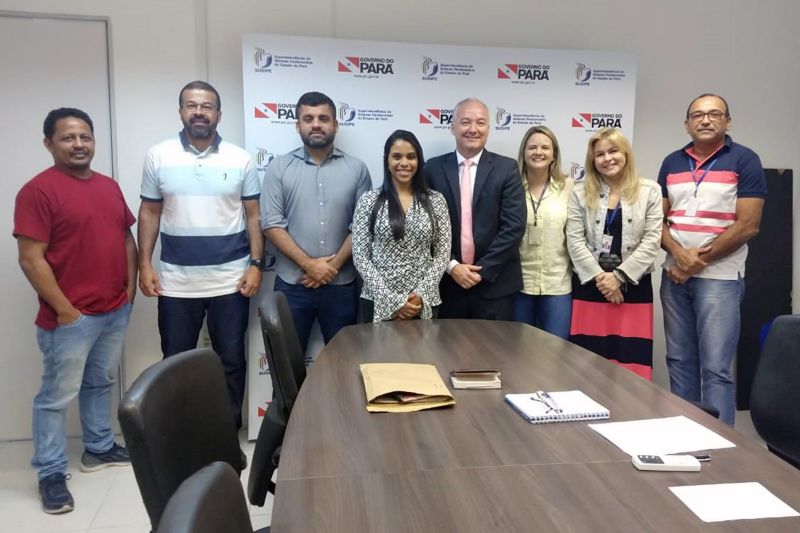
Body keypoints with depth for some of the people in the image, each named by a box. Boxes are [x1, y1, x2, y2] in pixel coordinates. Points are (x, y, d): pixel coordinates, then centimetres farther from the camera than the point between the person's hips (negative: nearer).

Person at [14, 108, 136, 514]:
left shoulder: (109, 186, 10)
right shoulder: (38, 191, -13)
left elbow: (127, 238, 17)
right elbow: (31, 259, -16)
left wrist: (130, 286, 6)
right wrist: (64, 309, -16)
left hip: (116, 310, 7)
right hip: (71, 316, -7)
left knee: (100, 383, 20)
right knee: (57, 395, 5)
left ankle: (99, 448, 35)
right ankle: (51, 474, 18)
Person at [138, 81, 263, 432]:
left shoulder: (241, 160, 1)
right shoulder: (158, 156, 2)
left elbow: (253, 216, 3)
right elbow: (149, 213, 6)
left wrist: (256, 264, -5)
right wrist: (144, 264, 0)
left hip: (230, 280, 0)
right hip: (175, 281, 1)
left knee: (231, 360, 10)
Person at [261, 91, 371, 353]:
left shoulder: (356, 169, 3)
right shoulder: (279, 167, 1)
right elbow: (271, 225, -5)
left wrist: (335, 264, -10)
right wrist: (309, 264, -13)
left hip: (341, 284, 1)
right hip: (292, 284, 0)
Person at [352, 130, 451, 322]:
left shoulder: (436, 201, 2)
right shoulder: (369, 201, -2)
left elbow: (442, 255, 1)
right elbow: (360, 257, -5)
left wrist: (422, 294, -11)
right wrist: (392, 300, -11)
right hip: (379, 302, -1)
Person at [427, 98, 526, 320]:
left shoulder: (506, 168, 0)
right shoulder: (434, 168, 3)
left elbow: (514, 226, -6)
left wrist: (483, 270, -11)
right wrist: (451, 266, -10)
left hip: (494, 284, -1)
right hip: (447, 283, 1)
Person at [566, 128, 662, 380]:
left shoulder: (649, 191, 3)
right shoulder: (581, 192, 5)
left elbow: (651, 241, -4)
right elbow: (574, 240, -2)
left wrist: (619, 276, -11)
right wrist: (599, 277, -11)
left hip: (633, 286, -1)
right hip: (589, 285, 1)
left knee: (630, 361, 1)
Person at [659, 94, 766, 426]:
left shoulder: (744, 161, -2)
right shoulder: (672, 163, 11)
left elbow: (748, 225, -9)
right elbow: (658, 218, 8)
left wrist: (700, 259, -11)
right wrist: (679, 253, -10)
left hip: (720, 277, -4)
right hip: (674, 275, 5)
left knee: (716, 368, -6)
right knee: (679, 361, 10)